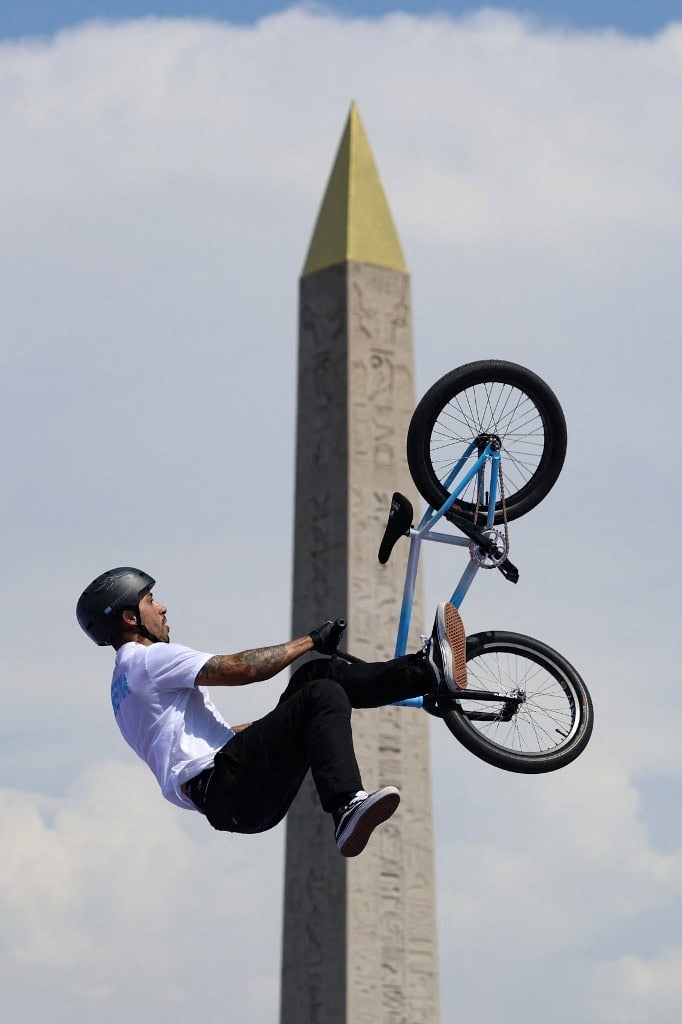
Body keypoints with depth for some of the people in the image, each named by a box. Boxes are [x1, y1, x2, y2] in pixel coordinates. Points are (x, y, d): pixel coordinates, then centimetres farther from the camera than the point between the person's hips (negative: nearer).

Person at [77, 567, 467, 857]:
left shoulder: (129, 676, 30)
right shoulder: (147, 659, -3)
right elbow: (241, 668, -14)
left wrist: (279, 724, 31)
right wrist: (310, 640, -5)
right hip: (224, 790, -9)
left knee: (318, 673, 5)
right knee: (322, 695, -25)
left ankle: (428, 670, -5)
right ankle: (347, 809, -41)